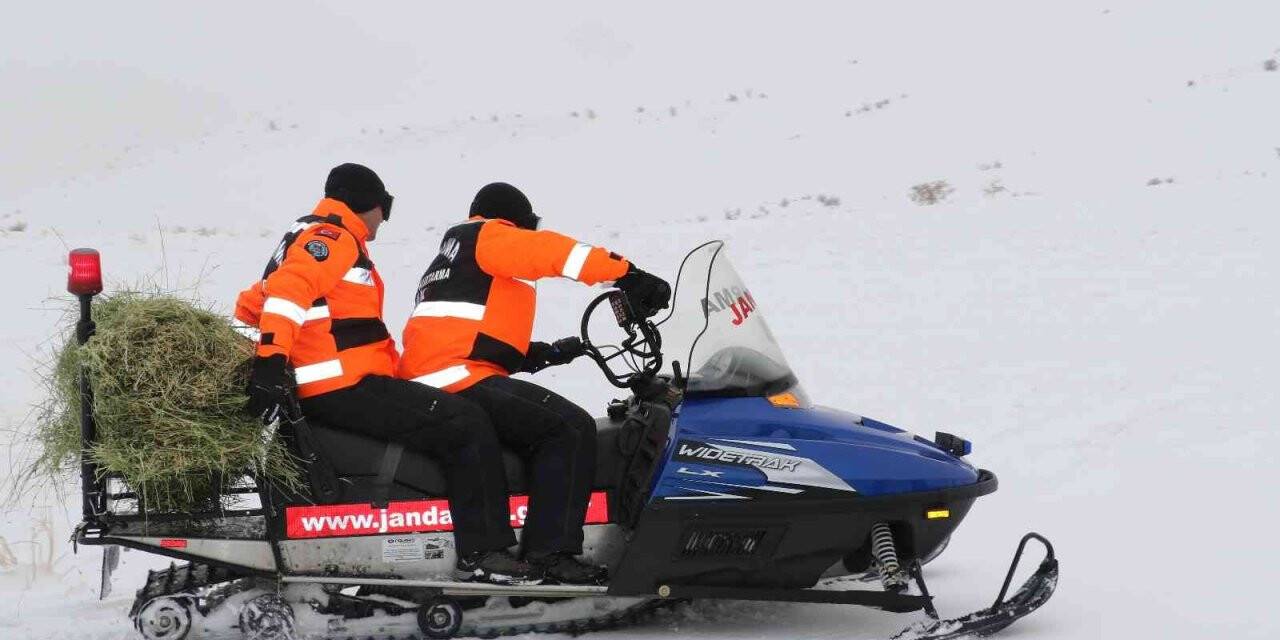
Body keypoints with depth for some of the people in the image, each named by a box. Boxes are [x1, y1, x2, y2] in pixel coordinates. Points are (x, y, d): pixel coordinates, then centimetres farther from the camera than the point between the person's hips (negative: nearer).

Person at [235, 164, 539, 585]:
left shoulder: (306, 237, 24)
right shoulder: (334, 238, -8)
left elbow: (253, 304, 25)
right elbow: (288, 289, -25)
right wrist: (271, 363, -34)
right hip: (348, 388, -11)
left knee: (455, 415, 19)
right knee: (469, 426, -13)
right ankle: (483, 553, -15)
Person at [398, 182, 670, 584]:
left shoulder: (448, 259, 34)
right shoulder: (492, 237, 5)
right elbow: (549, 250, -12)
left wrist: (543, 354, 21)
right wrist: (626, 274, -17)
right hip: (459, 380, -10)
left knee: (564, 428, 17)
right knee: (571, 429, -20)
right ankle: (551, 551, -26)